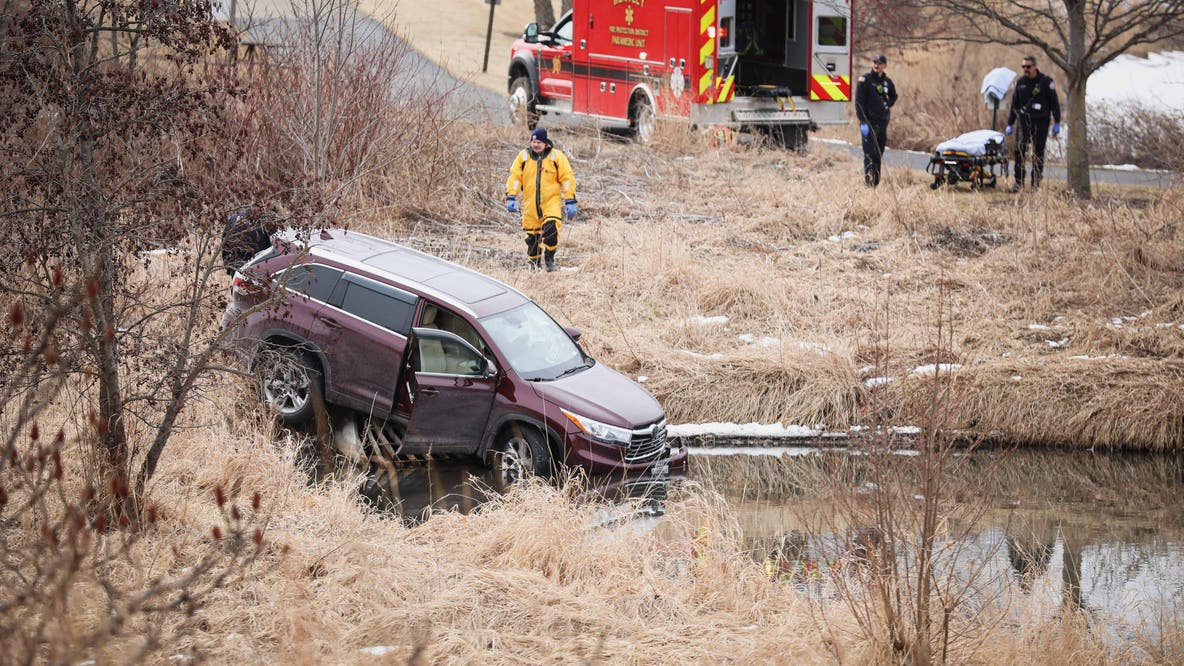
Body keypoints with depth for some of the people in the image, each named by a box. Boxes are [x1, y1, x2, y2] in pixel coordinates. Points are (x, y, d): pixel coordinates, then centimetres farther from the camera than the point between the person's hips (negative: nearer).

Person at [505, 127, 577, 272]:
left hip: (551, 201, -3)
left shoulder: (556, 156, 0)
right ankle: (534, 263, 23)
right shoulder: (523, 156, 6)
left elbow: (567, 178, 0)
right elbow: (515, 177, 5)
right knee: (532, 235, 6)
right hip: (530, 204, 3)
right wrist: (511, 197, -6)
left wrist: (570, 201, -5)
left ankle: (549, 258, -5)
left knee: (551, 228, -22)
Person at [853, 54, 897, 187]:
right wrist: (863, 121, -17)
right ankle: (868, 181, -14)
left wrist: (888, 104, 6)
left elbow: (893, 96, 29)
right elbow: (859, 101, -9)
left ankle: (876, 182, 11)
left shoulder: (887, 81, 12)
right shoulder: (864, 80, -4)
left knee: (879, 154, 7)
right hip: (869, 120, -6)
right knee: (870, 153, -12)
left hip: (883, 121, 6)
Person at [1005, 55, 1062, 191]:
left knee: (1038, 153, 0)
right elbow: (1014, 104, 16)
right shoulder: (1020, 82, 10)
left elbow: (1054, 103, 0)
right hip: (1024, 121, 3)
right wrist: (1010, 124, 13)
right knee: (1019, 151, -9)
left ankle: (1036, 184, 6)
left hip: (1041, 122, -3)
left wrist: (1057, 123, -5)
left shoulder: (1045, 81, -1)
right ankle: (1018, 182, -4)